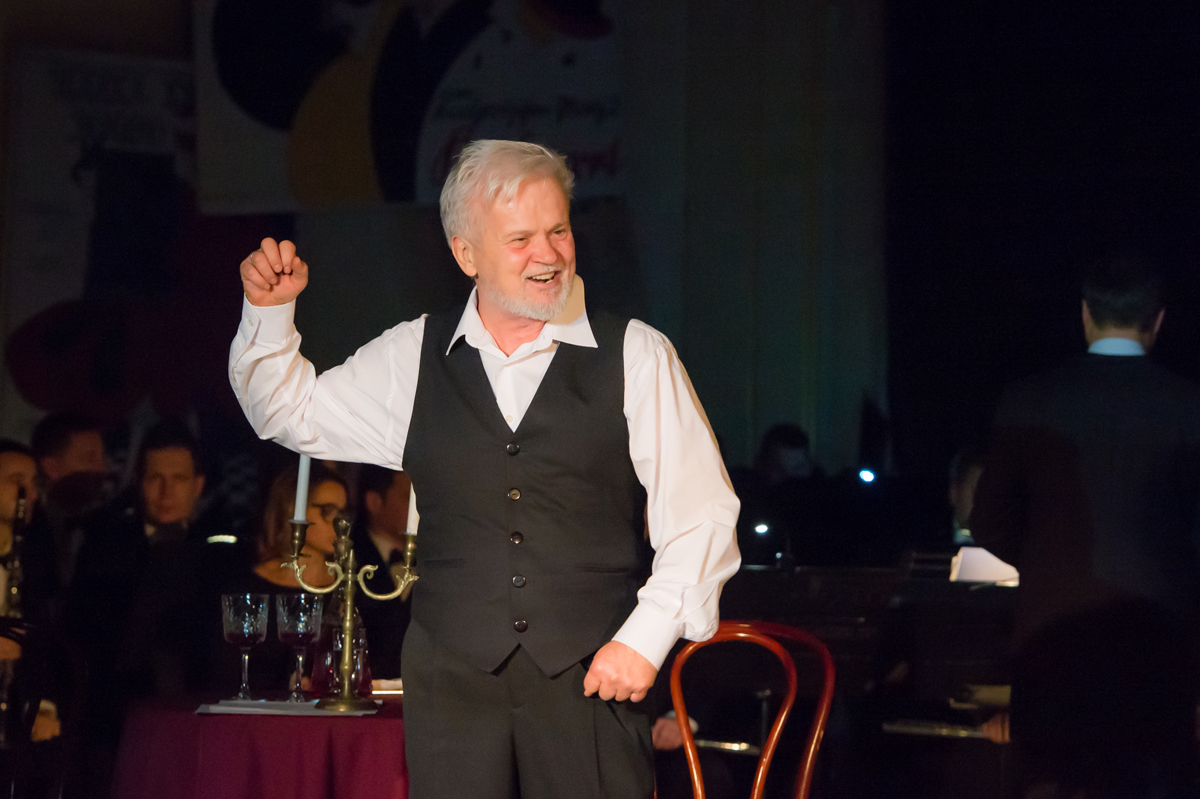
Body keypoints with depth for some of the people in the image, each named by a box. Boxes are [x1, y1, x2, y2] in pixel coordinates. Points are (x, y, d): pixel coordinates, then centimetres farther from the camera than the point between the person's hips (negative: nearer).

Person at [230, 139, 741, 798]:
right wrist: (269, 311, 6)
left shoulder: (636, 357, 1)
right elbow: (290, 412, 22)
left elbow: (702, 515, -1)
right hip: (451, 672, 2)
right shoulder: (412, 359, 11)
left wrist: (646, 636, -10)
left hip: (592, 677, -2)